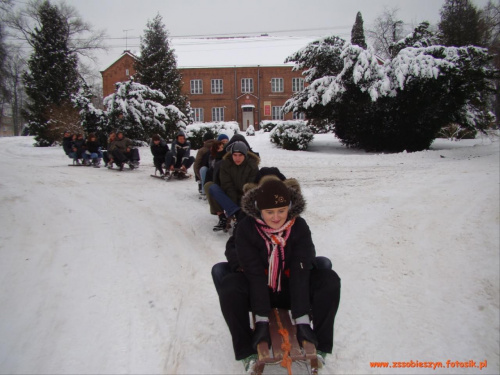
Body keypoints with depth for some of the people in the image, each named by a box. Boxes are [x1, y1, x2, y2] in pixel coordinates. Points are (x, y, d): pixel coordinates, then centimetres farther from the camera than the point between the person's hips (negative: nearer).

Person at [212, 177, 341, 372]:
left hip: (290, 289, 2)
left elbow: (300, 273, -20)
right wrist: (261, 318, -27)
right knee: (229, 286, -31)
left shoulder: (299, 227, -16)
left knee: (329, 280, -21)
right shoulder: (246, 229, -20)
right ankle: (247, 351, -14)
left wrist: (302, 319, -25)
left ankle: (320, 347, -7)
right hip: (256, 290, -1)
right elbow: (255, 273, -22)